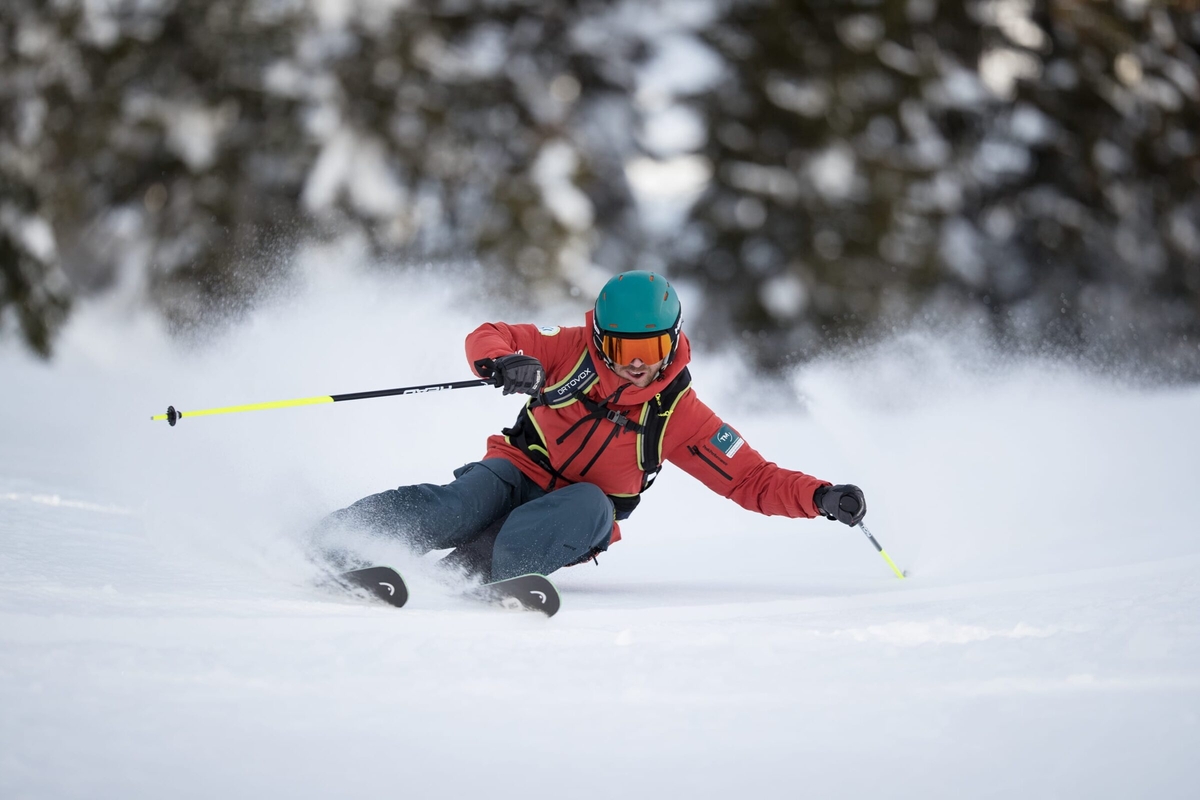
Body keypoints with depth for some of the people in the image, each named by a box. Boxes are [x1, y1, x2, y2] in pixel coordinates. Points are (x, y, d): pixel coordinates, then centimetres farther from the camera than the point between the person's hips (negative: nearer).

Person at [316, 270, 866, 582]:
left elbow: (754, 480, -3)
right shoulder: (573, 353, -4)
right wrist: (504, 360, -30)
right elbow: (486, 338, -5)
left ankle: (462, 576, -47)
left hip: (574, 518, 0)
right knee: (462, 506, -34)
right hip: (518, 473, 0)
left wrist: (821, 497, -20)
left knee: (589, 507, -35)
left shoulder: (678, 416, -4)